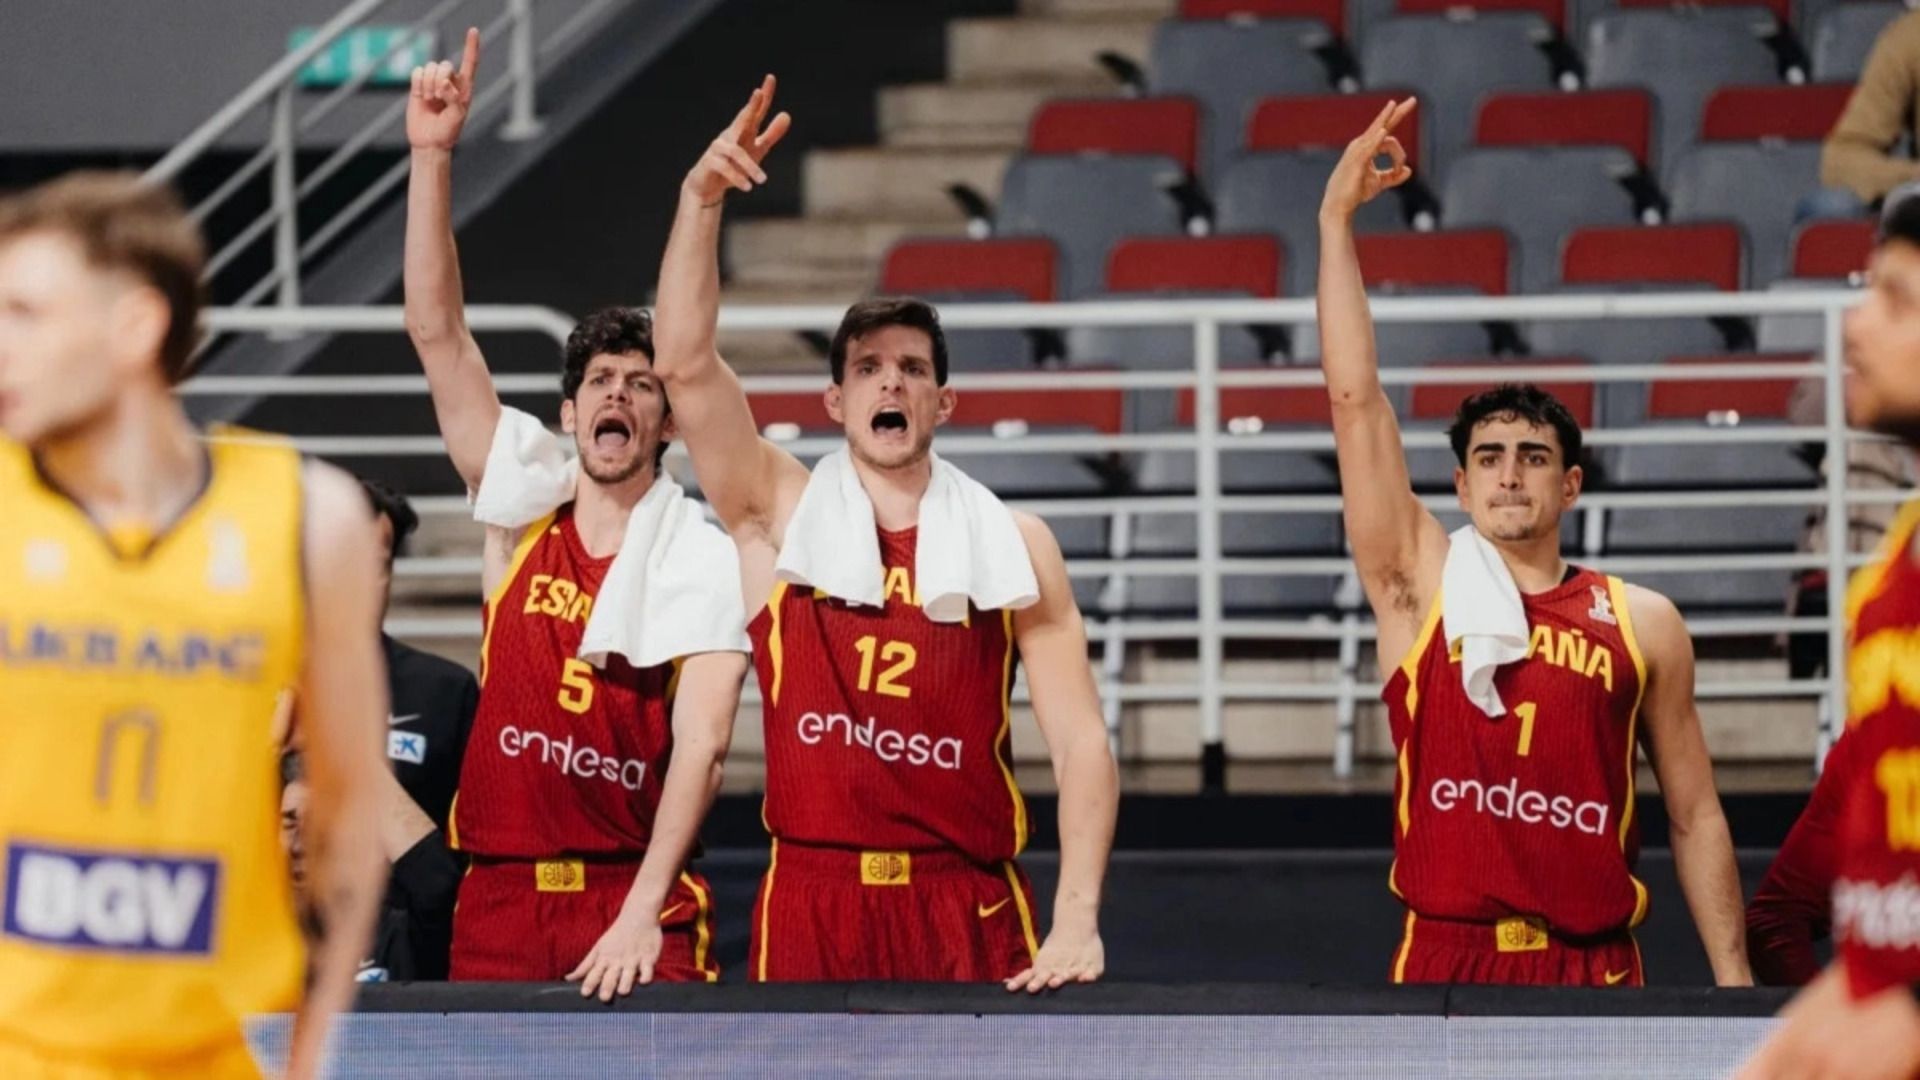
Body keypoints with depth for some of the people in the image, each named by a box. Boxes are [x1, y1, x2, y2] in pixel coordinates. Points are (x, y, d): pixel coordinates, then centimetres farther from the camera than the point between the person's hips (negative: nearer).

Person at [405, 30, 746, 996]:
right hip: (499, 897, 3)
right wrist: (432, 156, -5)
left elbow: (700, 745, -9)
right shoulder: (519, 520, 9)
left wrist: (641, 913, -22)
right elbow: (436, 335, 3)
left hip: (634, 902, -3)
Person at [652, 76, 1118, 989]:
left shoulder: (1013, 544, 5)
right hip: (811, 904, 0)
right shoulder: (780, 517, 7)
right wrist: (701, 199, -17)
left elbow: (1080, 740, 0)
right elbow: (684, 365, -7)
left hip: (968, 912, 0)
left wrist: (1077, 916, -14)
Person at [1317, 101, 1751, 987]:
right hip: (1445, 957, -1)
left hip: (1594, 966, 1)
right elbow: (1355, 401, -1)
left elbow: (1695, 816, 11)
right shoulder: (1422, 586, 6)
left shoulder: (1642, 624, 8)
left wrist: (1733, 979, 5)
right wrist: (1335, 223, -5)